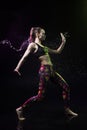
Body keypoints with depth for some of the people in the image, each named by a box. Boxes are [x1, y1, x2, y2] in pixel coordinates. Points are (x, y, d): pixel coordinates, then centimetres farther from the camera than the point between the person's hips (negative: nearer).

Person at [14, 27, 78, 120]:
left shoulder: (43, 47, 22)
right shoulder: (33, 45, -2)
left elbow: (58, 51, 28)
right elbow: (24, 57, -12)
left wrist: (63, 42, 22)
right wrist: (17, 68, -21)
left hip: (51, 70, 9)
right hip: (44, 70, -9)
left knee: (66, 87, 7)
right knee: (40, 96, -10)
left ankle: (67, 109, 17)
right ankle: (20, 109, 2)